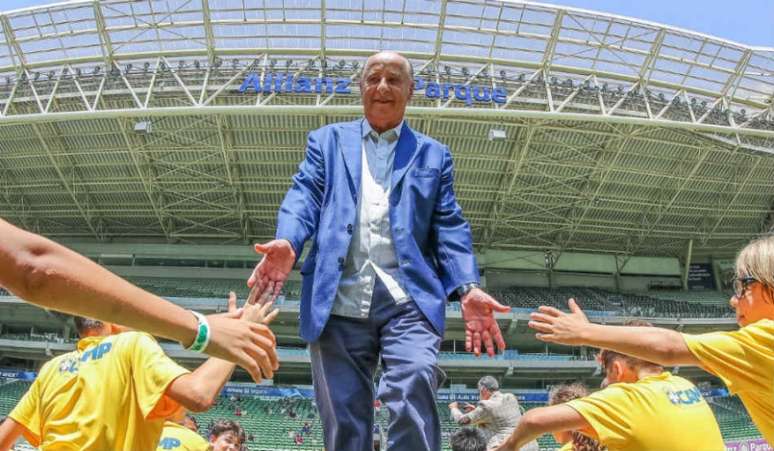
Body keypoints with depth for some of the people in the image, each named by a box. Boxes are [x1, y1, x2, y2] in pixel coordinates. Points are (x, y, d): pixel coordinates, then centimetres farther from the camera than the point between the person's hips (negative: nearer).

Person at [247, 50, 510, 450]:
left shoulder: (433, 154, 21)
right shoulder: (327, 141, 21)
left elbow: (449, 226, 11)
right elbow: (304, 196, 5)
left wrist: (467, 287, -6)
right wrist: (287, 242, -18)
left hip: (408, 297, 0)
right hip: (339, 299, 1)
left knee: (413, 393, -21)